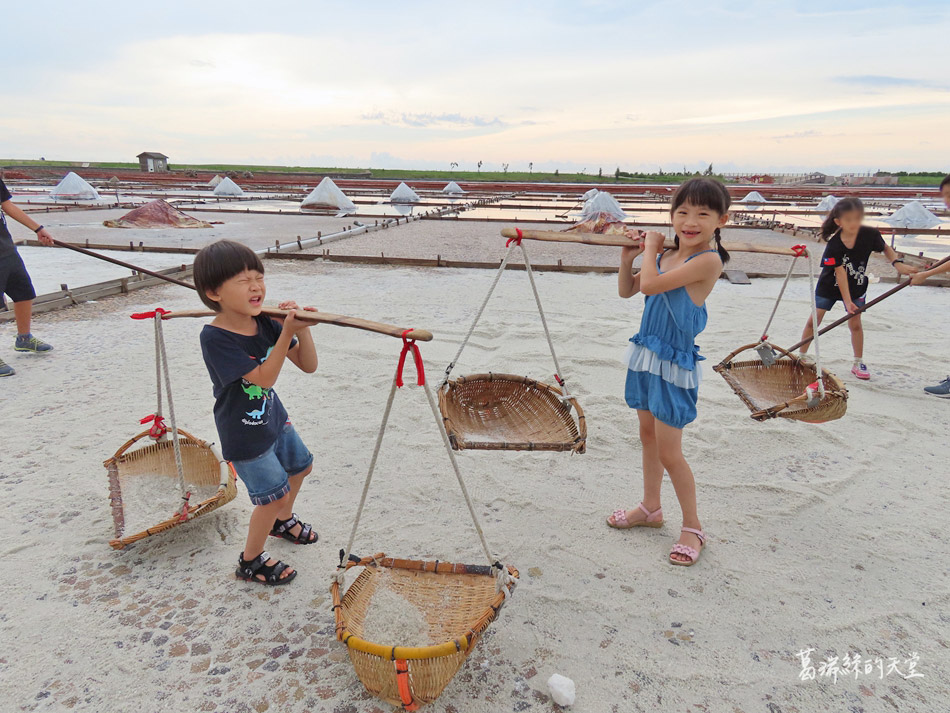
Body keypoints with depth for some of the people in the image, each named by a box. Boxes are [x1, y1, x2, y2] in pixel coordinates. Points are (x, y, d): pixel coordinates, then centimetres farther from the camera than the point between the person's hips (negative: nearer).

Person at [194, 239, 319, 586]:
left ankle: (282, 521, 55)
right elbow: (263, 378, -31)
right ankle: (251, 561, 25)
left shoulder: (265, 322, -9)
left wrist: (302, 329, -25)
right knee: (274, 494, 0)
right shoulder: (215, 337, -28)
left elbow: (308, 365, -9)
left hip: (273, 418, 8)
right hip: (244, 434, -8)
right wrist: (287, 333, -36)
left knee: (300, 465, 25)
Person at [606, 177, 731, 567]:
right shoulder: (666, 255, 5)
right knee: (648, 437, 19)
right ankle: (650, 507, 37)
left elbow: (650, 285, -26)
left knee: (670, 453, -1)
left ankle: (692, 526, 19)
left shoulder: (708, 260, -19)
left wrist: (651, 247, -9)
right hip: (646, 355, 8)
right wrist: (628, 257, -2)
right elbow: (627, 290, 14)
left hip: (674, 363, -8)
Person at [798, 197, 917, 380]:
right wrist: (847, 301, -24)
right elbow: (840, 274, -24)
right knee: (814, 319, -2)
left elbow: (886, 248, 2)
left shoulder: (870, 234, -20)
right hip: (830, 285, -2)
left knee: (855, 323, 4)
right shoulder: (833, 245, -27)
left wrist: (898, 263, -16)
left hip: (856, 286, 2)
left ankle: (859, 363, 17)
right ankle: (802, 356, 12)